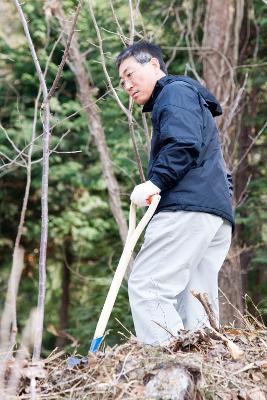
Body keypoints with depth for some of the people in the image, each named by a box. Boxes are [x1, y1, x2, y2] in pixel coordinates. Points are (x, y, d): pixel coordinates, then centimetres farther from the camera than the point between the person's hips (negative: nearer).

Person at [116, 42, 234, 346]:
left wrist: (156, 181, -18)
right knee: (194, 304, 3)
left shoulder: (175, 92, 5)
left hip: (188, 208, -10)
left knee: (146, 287, -17)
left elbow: (184, 144, -15)